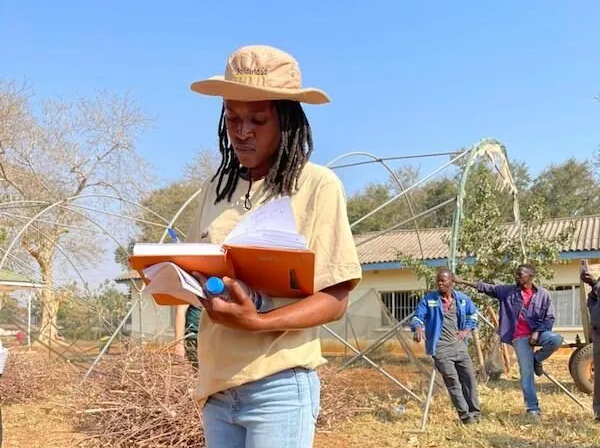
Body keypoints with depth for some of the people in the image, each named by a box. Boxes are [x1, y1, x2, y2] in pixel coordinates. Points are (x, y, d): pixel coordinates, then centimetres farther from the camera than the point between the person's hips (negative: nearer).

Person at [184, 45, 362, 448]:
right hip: (217, 385, 5)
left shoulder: (318, 185, -8)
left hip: (279, 387, -5)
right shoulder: (218, 187, 8)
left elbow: (335, 300, -9)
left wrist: (257, 322, -23)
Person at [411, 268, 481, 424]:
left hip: (459, 345, 4)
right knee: (453, 382, -6)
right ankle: (465, 415, 2)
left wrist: (467, 330, 10)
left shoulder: (462, 298, 7)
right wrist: (418, 327, -25)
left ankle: (475, 412, 18)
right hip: (441, 347, -4)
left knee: (469, 378, 6)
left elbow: (473, 314, 24)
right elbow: (417, 316, -3)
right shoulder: (429, 299, -3)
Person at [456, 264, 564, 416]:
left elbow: (549, 317, 0)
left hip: (538, 332, 0)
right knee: (526, 373, -4)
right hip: (520, 338, 0)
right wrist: (464, 282, 0)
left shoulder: (543, 294, -2)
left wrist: (537, 332, -13)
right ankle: (532, 407, 6)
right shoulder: (508, 291, 3)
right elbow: (488, 288, 5)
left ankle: (536, 360, -2)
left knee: (556, 340, -31)